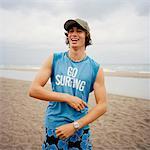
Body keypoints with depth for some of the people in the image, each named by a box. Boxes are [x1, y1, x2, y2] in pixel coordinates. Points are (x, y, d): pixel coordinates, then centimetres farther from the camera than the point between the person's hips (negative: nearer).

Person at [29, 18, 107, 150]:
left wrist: (75, 126, -12)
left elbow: (102, 105, -4)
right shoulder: (54, 59, -2)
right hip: (53, 128, 1)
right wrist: (67, 98, -15)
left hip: (80, 131, 0)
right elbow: (33, 90, -7)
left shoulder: (96, 69, -4)